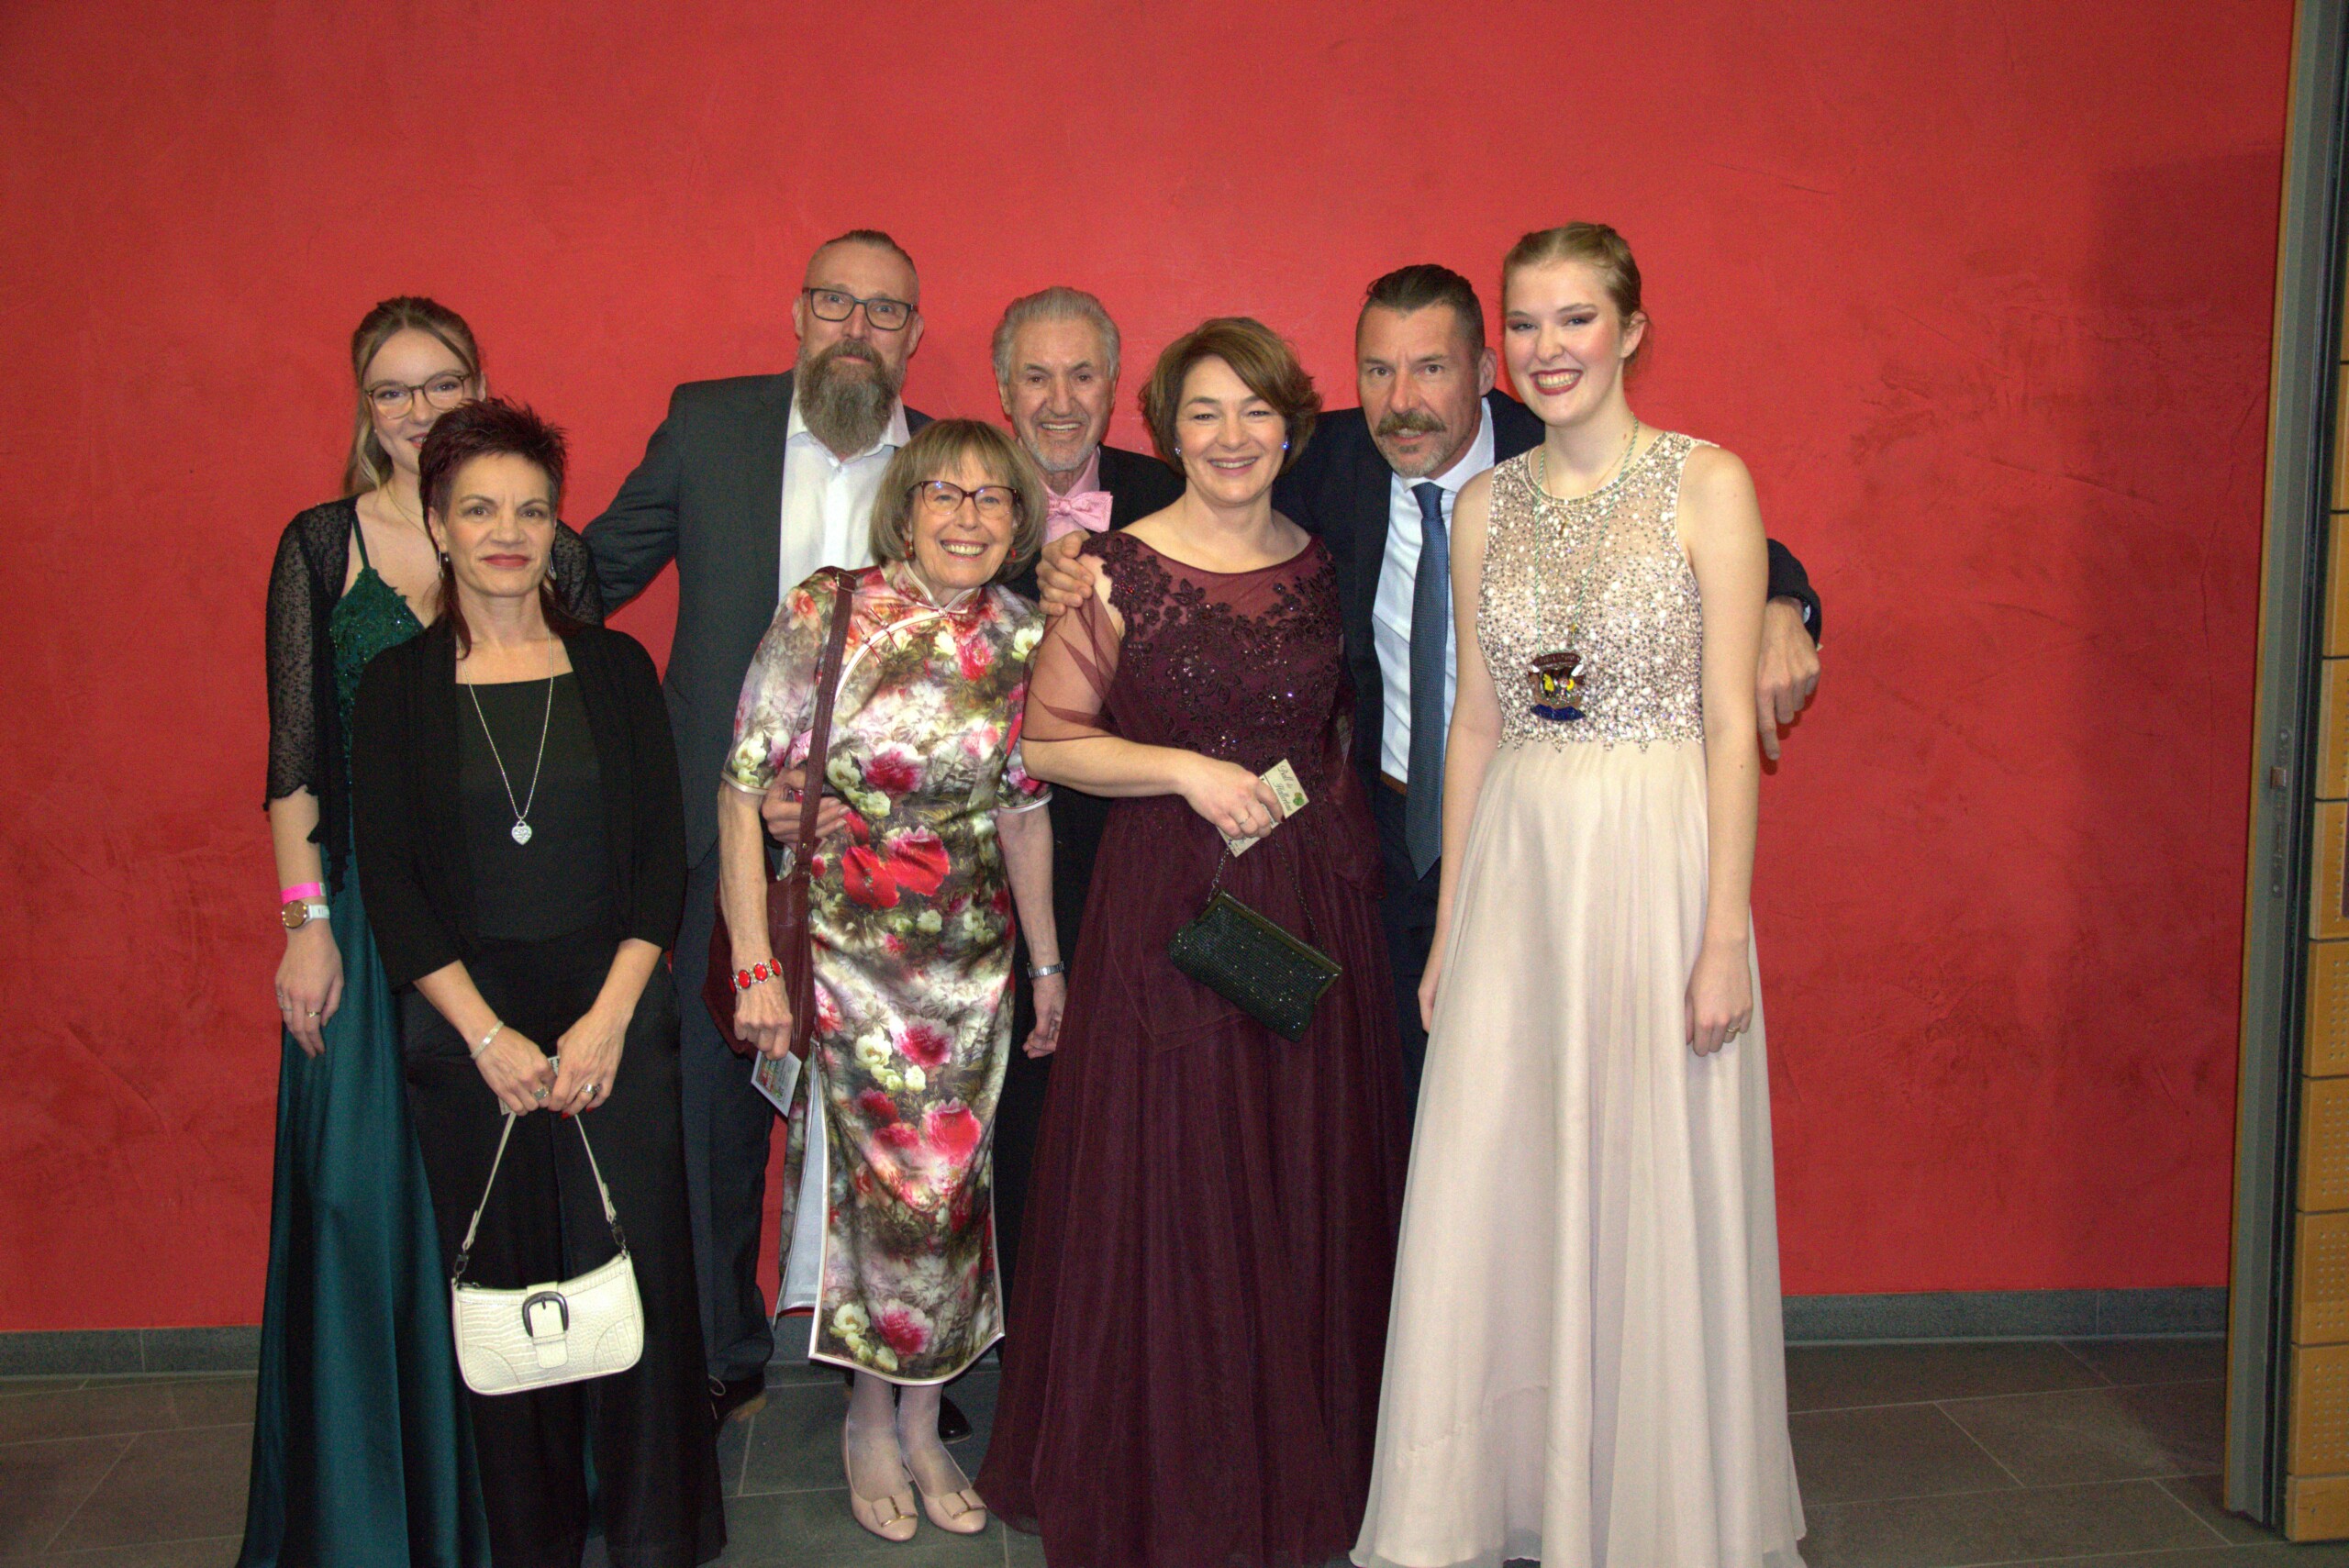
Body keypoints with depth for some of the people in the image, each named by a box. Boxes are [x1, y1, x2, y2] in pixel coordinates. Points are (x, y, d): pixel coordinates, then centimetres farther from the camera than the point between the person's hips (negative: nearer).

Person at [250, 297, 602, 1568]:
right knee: (361, 1189, 1)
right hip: (370, 909, 0)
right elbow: (298, 747, 1)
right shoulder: (320, 545, 4)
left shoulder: (548, 549, 6)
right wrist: (307, 919, -6)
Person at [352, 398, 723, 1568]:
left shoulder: (615, 668, 5)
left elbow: (663, 855, 2)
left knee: (635, 1273, -1)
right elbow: (390, 879, -1)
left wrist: (609, 1016, -9)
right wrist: (487, 1034, -9)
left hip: (616, 1016, 0)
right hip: (464, 1023, 0)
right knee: (501, 1287, 5)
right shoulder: (396, 687, 4)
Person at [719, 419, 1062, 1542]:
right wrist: (754, 964, -13)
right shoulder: (823, 615, -11)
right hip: (840, 947, -3)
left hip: (969, 957, 3)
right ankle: (872, 1420, 25)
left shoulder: (1022, 638, 0)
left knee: (948, 1188, 7)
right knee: (873, 1180, 3)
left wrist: (1045, 962, 14)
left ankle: (920, 1421, 26)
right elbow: (745, 791, -10)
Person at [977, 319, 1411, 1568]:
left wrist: (1319, 800, 6)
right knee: (1165, 1187, 2)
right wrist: (1188, 770, -12)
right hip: (1164, 904, -3)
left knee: (1306, 1181, 9)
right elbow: (1047, 740, -4)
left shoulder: (1325, 568, 8)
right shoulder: (1116, 571, -3)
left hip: (1314, 902, 3)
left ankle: (1299, 1468, 26)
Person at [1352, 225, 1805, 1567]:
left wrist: (1725, 932, -12)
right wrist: (1448, 924, 9)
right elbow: (1475, 723, 11)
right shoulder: (1487, 507, 9)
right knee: (1491, 1196, 6)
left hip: (1657, 861, -4)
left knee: (1655, 1198, 4)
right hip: (1517, 866, 4)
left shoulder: (1707, 485, -4)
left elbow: (1733, 725, -7)